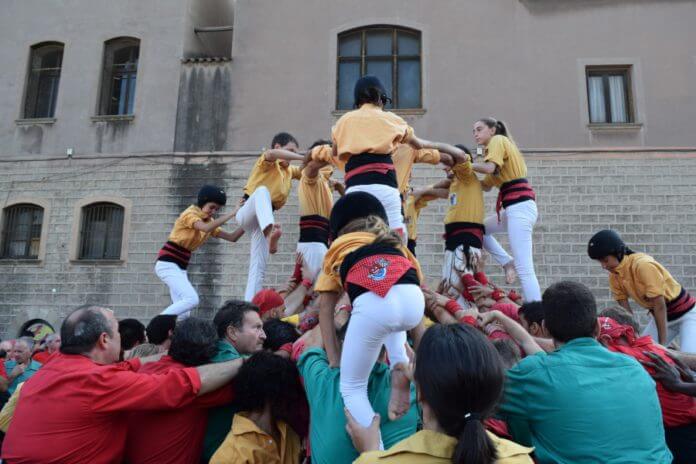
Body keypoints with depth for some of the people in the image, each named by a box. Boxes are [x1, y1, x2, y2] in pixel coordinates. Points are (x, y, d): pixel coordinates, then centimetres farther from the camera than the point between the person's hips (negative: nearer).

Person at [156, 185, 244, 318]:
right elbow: (206, 228, -33)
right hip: (168, 264, -8)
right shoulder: (190, 214, -12)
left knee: (184, 314, -1)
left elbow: (232, 237, 6)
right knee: (192, 299, -23)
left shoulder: (209, 222, 11)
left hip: (180, 267, 8)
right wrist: (233, 213, -31)